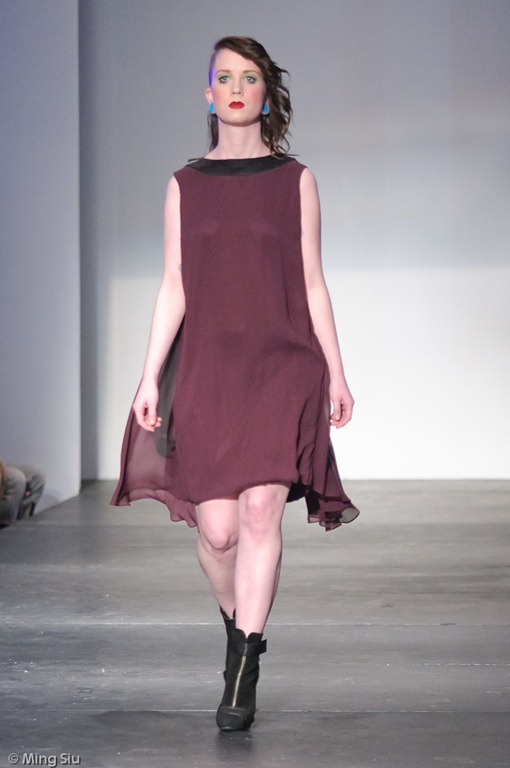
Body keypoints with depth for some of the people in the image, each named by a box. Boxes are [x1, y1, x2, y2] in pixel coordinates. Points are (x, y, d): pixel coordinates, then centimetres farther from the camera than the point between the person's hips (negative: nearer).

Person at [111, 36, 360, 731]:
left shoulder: (295, 180, 8)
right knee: (217, 530, -3)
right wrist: (151, 376, 0)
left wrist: (335, 372, 6)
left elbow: (312, 284, 9)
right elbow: (174, 288, 8)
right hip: (207, 368, 1)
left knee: (261, 508, -17)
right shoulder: (185, 185, 11)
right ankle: (239, 624, 29)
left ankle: (241, 680, -12)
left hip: (281, 366, -1)